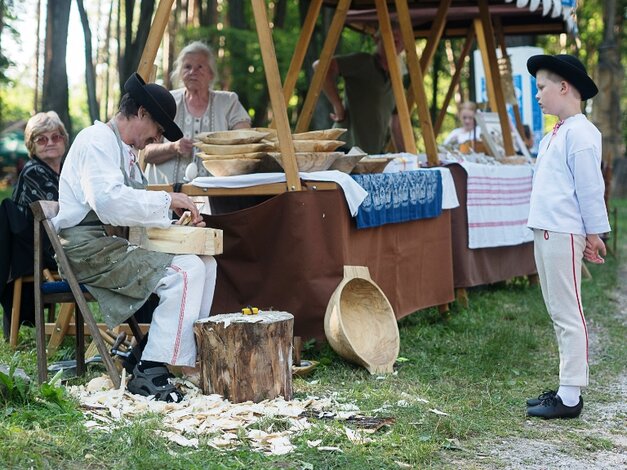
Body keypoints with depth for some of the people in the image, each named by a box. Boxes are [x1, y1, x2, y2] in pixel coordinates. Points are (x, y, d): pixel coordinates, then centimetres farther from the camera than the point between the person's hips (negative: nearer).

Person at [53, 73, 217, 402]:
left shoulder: (125, 150, 23)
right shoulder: (98, 140, -10)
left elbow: (135, 210, 26)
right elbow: (109, 202, -27)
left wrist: (178, 220, 9)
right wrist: (166, 199, -19)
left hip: (111, 244, 10)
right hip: (87, 248, -10)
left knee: (204, 262, 3)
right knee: (184, 272, -23)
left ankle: (189, 356, 2)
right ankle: (150, 373, -22)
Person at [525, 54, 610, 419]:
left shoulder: (580, 133, -13)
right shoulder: (556, 135, 16)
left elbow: (590, 188, -13)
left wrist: (594, 233, -10)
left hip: (563, 234, -10)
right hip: (546, 232, 10)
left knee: (568, 313, -7)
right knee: (559, 313, 14)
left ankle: (570, 398, -3)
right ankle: (565, 388, 22)